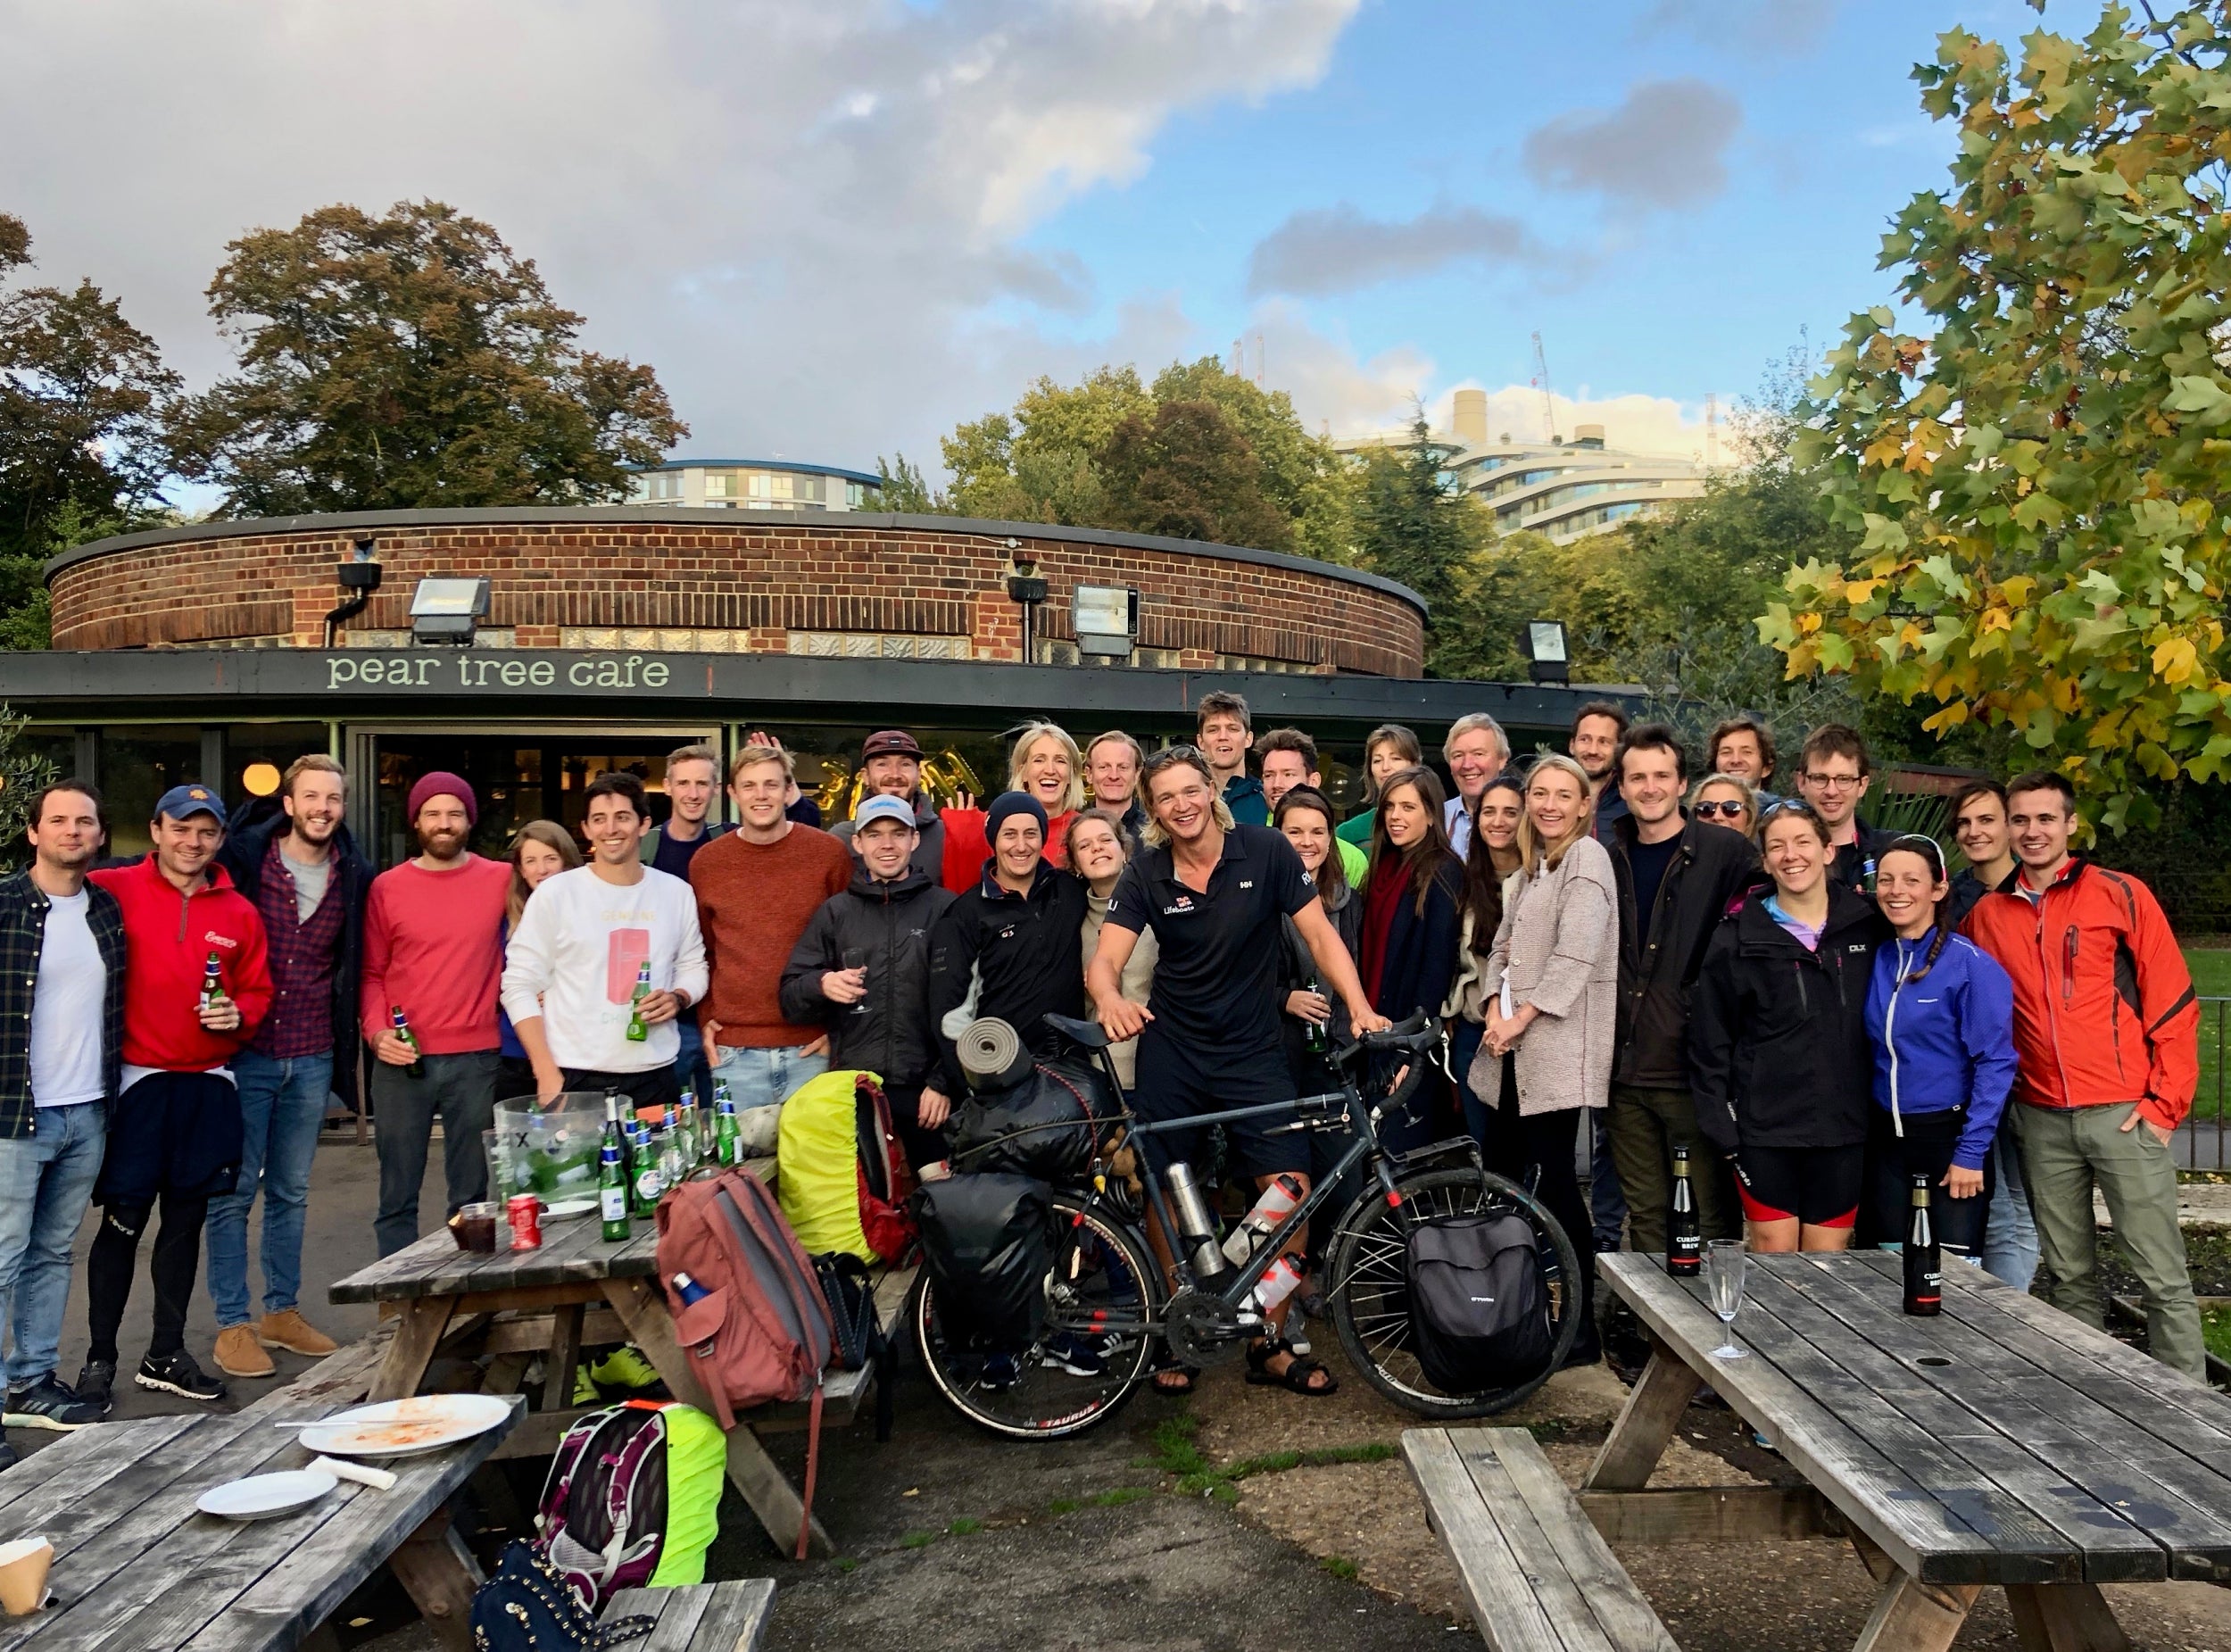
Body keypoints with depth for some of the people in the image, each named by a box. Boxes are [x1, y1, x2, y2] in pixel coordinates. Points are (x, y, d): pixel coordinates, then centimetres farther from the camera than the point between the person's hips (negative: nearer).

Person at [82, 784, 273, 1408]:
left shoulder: (239, 913, 8)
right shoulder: (113, 891, -5)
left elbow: (257, 988, 15)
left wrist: (238, 1014, -5)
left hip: (206, 1085, 4)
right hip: (138, 1081, -4)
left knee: (187, 1219, 13)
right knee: (122, 1221, 0)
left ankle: (166, 1354, 26)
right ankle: (100, 1359, 17)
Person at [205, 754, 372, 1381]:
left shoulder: (356, 878, 4)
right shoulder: (242, 858, -6)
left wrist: (358, 1039, 7)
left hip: (313, 1059, 3)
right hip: (244, 1052, -3)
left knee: (291, 1190, 14)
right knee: (233, 1190, 3)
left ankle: (282, 1310, 25)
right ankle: (232, 1324, 12)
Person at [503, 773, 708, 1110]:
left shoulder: (676, 892, 8)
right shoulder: (554, 894, -2)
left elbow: (692, 966, 18)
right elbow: (520, 986, -2)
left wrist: (678, 998, -5)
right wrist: (547, 1074, -9)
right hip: (575, 1080, -2)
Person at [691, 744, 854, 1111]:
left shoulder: (830, 852, 0)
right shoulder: (706, 863, 5)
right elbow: (701, 951, 16)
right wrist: (705, 1019, 6)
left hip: (812, 1049, -1)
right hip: (735, 1052, 1)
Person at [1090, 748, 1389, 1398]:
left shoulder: (1266, 851, -8)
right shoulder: (1145, 873, -5)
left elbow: (1319, 934, -8)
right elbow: (1105, 959, -13)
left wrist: (1360, 1007, -22)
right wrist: (1110, 998, -37)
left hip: (1254, 1051, -1)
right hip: (1171, 1051, 1)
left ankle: (1270, 1343, 9)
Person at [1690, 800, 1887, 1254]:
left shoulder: (1867, 926, 4)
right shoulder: (1738, 936, -1)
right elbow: (1709, 1040, 0)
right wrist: (1719, 1126, -5)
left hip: (1842, 1129, 1)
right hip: (1764, 1129, -1)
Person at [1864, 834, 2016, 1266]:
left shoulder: (1970, 964, -11)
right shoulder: (1877, 960, 6)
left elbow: (1996, 1062, -12)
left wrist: (1971, 1151, -15)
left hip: (1950, 1135, -5)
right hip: (1888, 1140, 5)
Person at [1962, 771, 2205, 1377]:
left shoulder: (2121, 894, -2)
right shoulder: (1987, 914, 8)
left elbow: (2173, 1001, -3)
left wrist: (2166, 1102, -6)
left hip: (2123, 1115, -3)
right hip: (2041, 1122, 3)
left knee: (2162, 1275, 0)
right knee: (2069, 1275, 11)